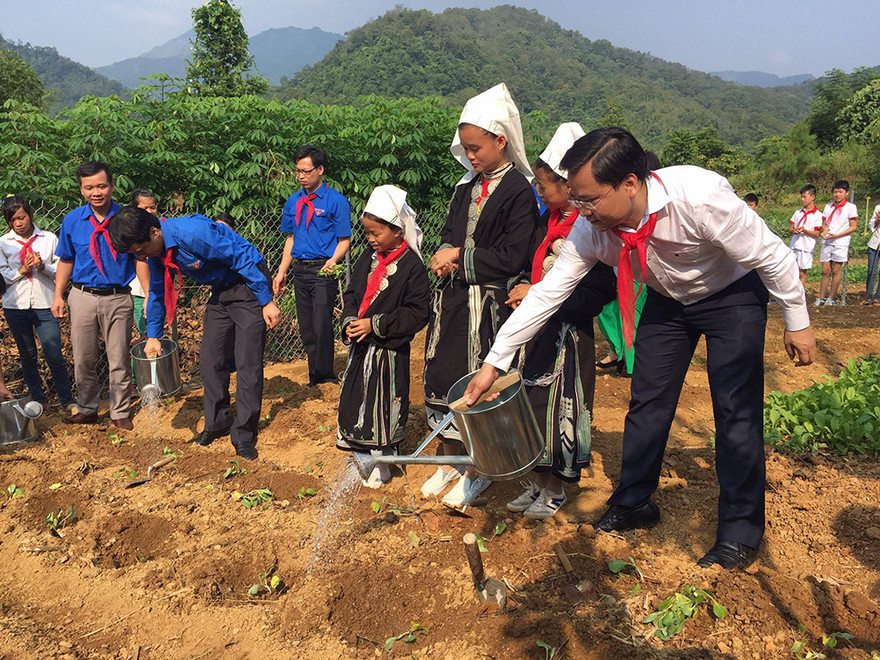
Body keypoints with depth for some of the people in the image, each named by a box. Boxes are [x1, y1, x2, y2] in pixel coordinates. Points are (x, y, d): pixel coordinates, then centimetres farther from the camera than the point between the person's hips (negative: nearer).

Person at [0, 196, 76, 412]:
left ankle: (67, 400, 5)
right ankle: (37, 398, 26)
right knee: (27, 355, 12)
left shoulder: (49, 239, 1)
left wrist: (43, 267, -18)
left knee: (54, 355, -6)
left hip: (44, 304, -2)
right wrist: (22, 270, -15)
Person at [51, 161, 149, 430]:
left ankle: (120, 414, 19)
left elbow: (140, 259, 0)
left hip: (118, 298, -2)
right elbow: (66, 261, 11)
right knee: (83, 359, 10)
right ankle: (87, 410, 27)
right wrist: (58, 295, 4)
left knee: (119, 360, 5)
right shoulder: (72, 221, 2)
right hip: (83, 297, 2)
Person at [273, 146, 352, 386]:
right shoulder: (294, 202, 12)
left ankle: (324, 375, 9)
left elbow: (344, 240, -6)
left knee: (321, 327, -6)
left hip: (323, 269, -6)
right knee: (306, 328, 11)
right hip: (300, 269, 6)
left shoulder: (336, 201, -6)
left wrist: (333, 261, -25)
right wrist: (282, 272, 13)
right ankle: (315, 375, 25)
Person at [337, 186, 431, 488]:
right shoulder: (368, 258, 6)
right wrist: (350, 321, -6)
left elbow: (418, 313, -17)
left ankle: (382, 464, 20)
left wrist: (374, 324, -19)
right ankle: (362, 455, 31)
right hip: (360, 347, 7)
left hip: (390, 351, -7)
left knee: (384, 404, 3)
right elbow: (352, 293, 14)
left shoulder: (411, 265, -15)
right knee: (355, 399, 14)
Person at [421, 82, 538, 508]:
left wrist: (460, 257, -11)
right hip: (452, 298, 7)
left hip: (487, 303, -7)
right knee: (442, 375, 11)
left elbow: (512, 257, -15)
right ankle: (450, 461, 27)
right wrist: (445, 255, -5)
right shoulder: (466, 188, 13)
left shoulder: (519, 190, -9)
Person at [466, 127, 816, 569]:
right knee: (647, 401, 4)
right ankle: (633, 504, 21)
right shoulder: (591, 230, -25)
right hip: (667, 301, 4)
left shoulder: (700, 197, -39)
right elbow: (547, 293, -18)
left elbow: (772, 257, -24)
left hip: (733, 295, -4)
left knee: (736, 410, -9)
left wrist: (797, 321, -12)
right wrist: (494, 363, -17)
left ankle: (740, 532, 5)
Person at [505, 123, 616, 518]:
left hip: (568, 334, -8)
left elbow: (597, 292, -21)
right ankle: (536, 482, 27)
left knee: (558, 406, 1)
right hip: (535, 327, 8)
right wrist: (523, 287, 4)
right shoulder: (547, 222, 10)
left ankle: (555, 490, 19)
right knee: (531, 401, 12)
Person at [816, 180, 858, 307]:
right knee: (825, 271, 3)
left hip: (841, 243, -3)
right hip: (827, 242, 4)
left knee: (836, 271, 0)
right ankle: (821, 298, 5)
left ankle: (831, 298, 6)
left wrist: (836, 235, -15)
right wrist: (825, 229, -8)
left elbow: (853, 227, -3)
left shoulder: (850, 207, -1)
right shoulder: (828, 206, 12)